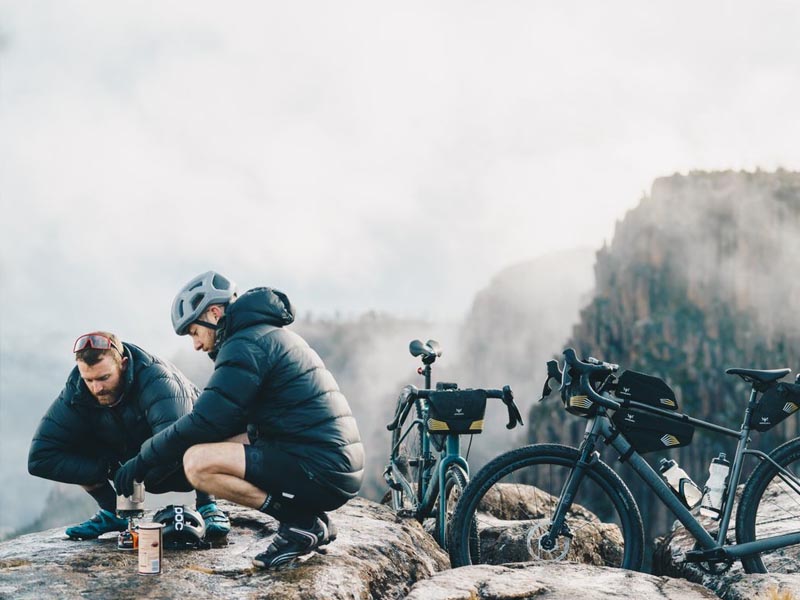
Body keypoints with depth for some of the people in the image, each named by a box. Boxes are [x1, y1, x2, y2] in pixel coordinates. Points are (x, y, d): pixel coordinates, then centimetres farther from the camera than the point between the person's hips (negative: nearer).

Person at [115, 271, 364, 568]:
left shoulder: (246, 345, -10)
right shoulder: (274, 335, 22)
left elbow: (204, 422, -14)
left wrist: (143, 459, -2)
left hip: (319, 472, -10)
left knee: (197, 462, -15)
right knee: (218, 445, 21)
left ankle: (301, 523, -9)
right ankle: (312, 520, 12)